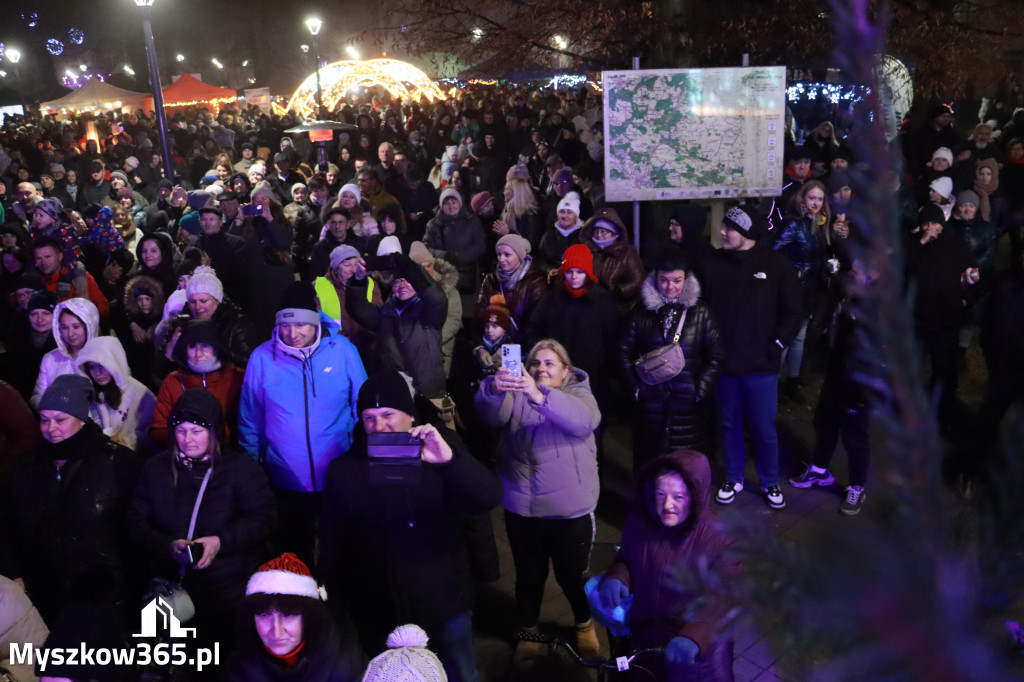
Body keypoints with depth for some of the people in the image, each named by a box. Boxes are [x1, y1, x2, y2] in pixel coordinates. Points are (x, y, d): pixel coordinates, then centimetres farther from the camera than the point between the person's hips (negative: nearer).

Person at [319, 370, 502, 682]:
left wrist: (450, 460, -37)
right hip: (378, 616, 0)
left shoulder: (442, 446, -7)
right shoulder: (343, 470, -5)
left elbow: (489, 499, -20)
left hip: (445, 605, 0)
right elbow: (332, 548, 1)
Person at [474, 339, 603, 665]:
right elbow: (491, 413, -19)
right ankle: (528, 631, 41)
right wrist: (495, 388, -43)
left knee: (571, 575, 13)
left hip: (570, 509, -2)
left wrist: (539, 396, -44)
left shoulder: (579, 395, -3)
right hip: (521, 507, 2)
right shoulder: (516, 394, 2)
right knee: (529, 575, 17)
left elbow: (583, 420, -27)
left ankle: (585, 625, 41)